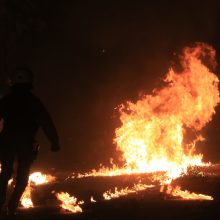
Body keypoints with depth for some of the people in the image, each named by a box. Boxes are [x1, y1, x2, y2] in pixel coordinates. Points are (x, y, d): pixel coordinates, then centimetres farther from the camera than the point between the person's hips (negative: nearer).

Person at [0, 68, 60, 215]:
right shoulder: (34, 102, -1)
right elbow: (47, 123, -4)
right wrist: (55, 142, -1)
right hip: (26, 143, -1)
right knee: (22, 176, 7)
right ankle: (13, 205, -7)